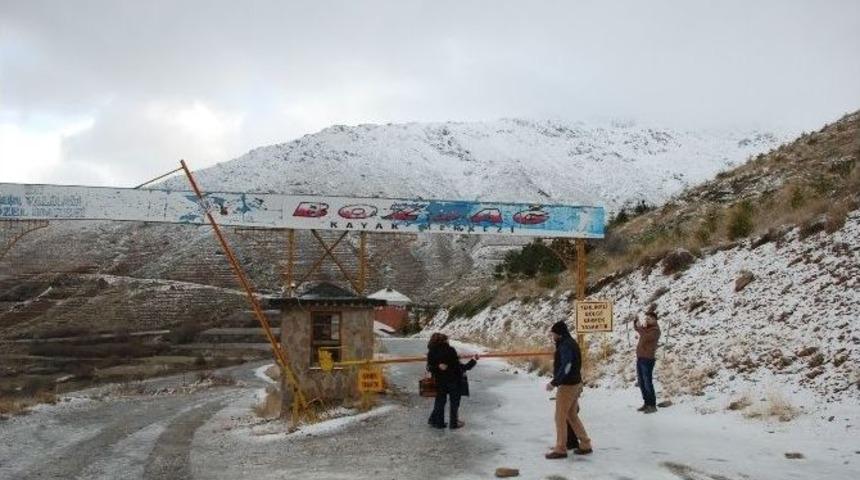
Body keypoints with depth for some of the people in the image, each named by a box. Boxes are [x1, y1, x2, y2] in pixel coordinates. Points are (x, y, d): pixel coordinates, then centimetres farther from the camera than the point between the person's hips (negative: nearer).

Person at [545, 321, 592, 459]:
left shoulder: (565, 345, -18)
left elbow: (566, 367, -26)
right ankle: (585, 445, 22)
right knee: (572, 415, 18)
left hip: (567, 385, -10)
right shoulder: (572, 343, 13)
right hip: (575, 383, 10)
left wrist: (554, 383, -24)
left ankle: (560, 449, 3)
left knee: (560, 417, -2)